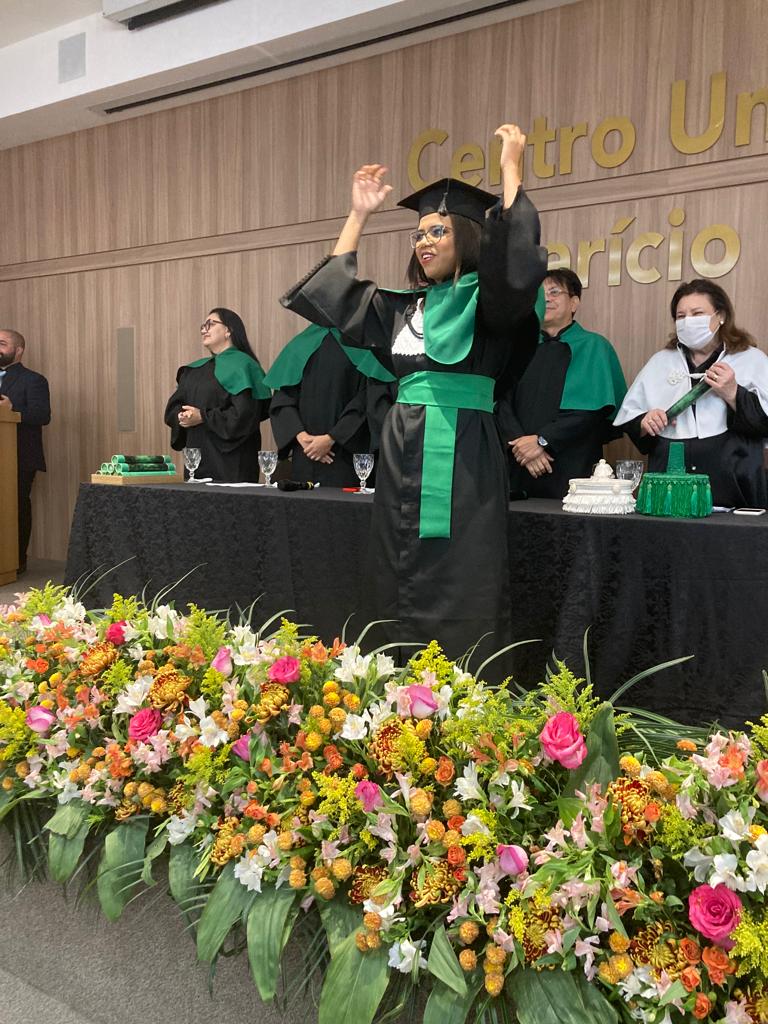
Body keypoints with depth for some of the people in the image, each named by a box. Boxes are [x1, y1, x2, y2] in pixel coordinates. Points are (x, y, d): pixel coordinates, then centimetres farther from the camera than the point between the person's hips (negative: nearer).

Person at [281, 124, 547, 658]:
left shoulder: (485, 298, 0)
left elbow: (517, 259, -20)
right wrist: (359, 216, 22)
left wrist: (511, 169, -13)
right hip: (401, 451, 7)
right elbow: (330, 292, 23)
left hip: (463, 454, -6)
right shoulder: (404, 306, 17)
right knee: (405, 587, 11)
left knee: (458, 592, -4)